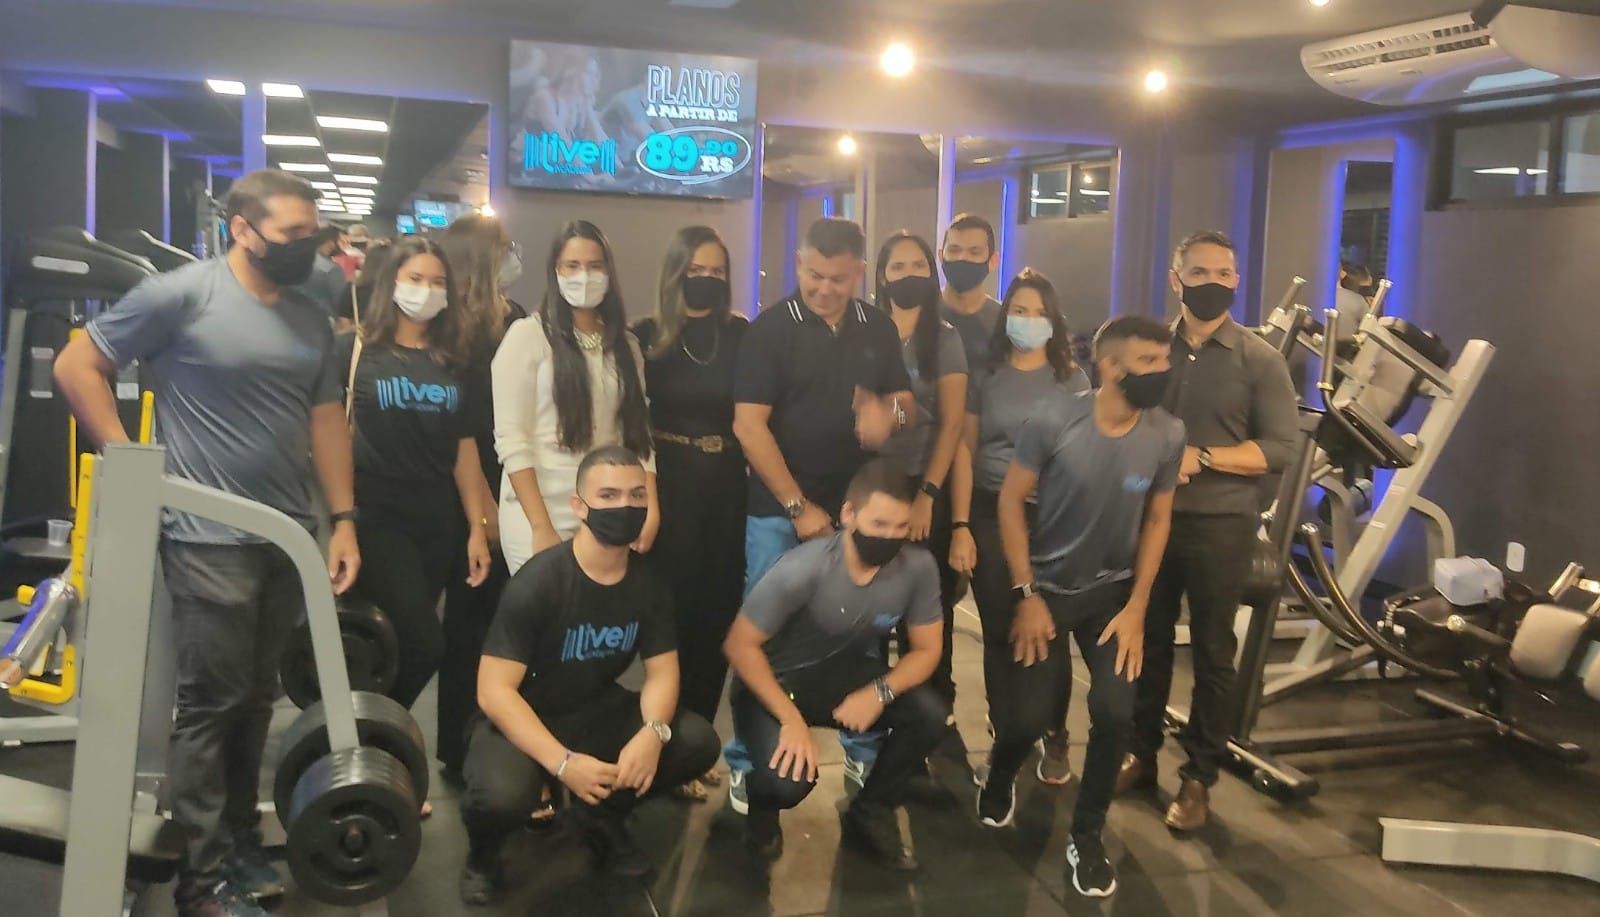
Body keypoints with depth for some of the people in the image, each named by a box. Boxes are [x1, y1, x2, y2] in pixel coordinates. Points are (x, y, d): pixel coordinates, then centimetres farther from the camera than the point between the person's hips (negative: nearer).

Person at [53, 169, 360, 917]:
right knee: (212, 703, 0)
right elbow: (76, 366, -4)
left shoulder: (312, 320, 11)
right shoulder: (180, 294, -8)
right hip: (211, 538, -6)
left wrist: (343, 519, 8)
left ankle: (240, 843, 28)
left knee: (257, 699, 14)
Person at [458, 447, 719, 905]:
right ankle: (483, 851, 3)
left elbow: (661, 670, -3)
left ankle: (603, 815, 11)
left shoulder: (649, 583, -6)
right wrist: (562, 762, -35)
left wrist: (653, 732, -26)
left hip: (598, 713, 5)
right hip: (525, 721, -5)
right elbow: (494, 690, -24)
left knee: (698, 741, -15)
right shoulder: (537, 583, -23)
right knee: (501, 796, -36)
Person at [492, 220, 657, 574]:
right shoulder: (527, 335, -4)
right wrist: (541, 527, -14)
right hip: (541, 516, -4)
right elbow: (511, 439, -9)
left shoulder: (625, 344, 11)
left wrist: (650, 508, -3)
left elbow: (638, 433, 10)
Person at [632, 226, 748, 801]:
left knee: (720, 612, 7)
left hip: (728, 484, 3)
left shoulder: (742, 335, 3)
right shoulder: (647, 337, -1)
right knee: (675, 612, 2)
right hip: (670, 483, -2)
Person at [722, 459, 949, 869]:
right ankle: (764, 807, 14)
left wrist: (879, 692, -27)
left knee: (930, 712, -21)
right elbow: (741, 645, -21)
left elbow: (927, 649, -8)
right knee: (789, 781, -28)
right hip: (778, 680, -4)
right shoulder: (803, 570, -31)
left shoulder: (918, 567, -19)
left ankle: (870, 814, 5)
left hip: (850, 674, 4)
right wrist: (791, 719, -27)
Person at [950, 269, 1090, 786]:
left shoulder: (1072, 379, 7)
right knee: (1000, 632, 6)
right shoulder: (985, 374, 5)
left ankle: (1053, 740, 18)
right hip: (991, 515, 0)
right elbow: (965, 450, 3)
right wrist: (960, 526, -4)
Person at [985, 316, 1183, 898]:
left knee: (1115, 711, -13)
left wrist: (1137, 608, -4)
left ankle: (1087, 836, 12)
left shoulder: (1167, 435, -13)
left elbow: (1157, 520, 0)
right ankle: (999, 779, 33)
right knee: (1029, 716, -5)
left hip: (1113, 590, 2)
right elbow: (1011, 501, -11)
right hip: (1048, 587, -2)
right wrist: (1026, 596, -13)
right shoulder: (1054, 421, -21)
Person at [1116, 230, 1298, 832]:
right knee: (1146, 641, 12)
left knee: (1212, 652, 7)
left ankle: (1199, 777, 19)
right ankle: (1140, 755, 28)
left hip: (1221, 524, -3)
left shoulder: (1259, 360, -5)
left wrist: (1201, 457, -20)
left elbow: (1280, 449, -10)